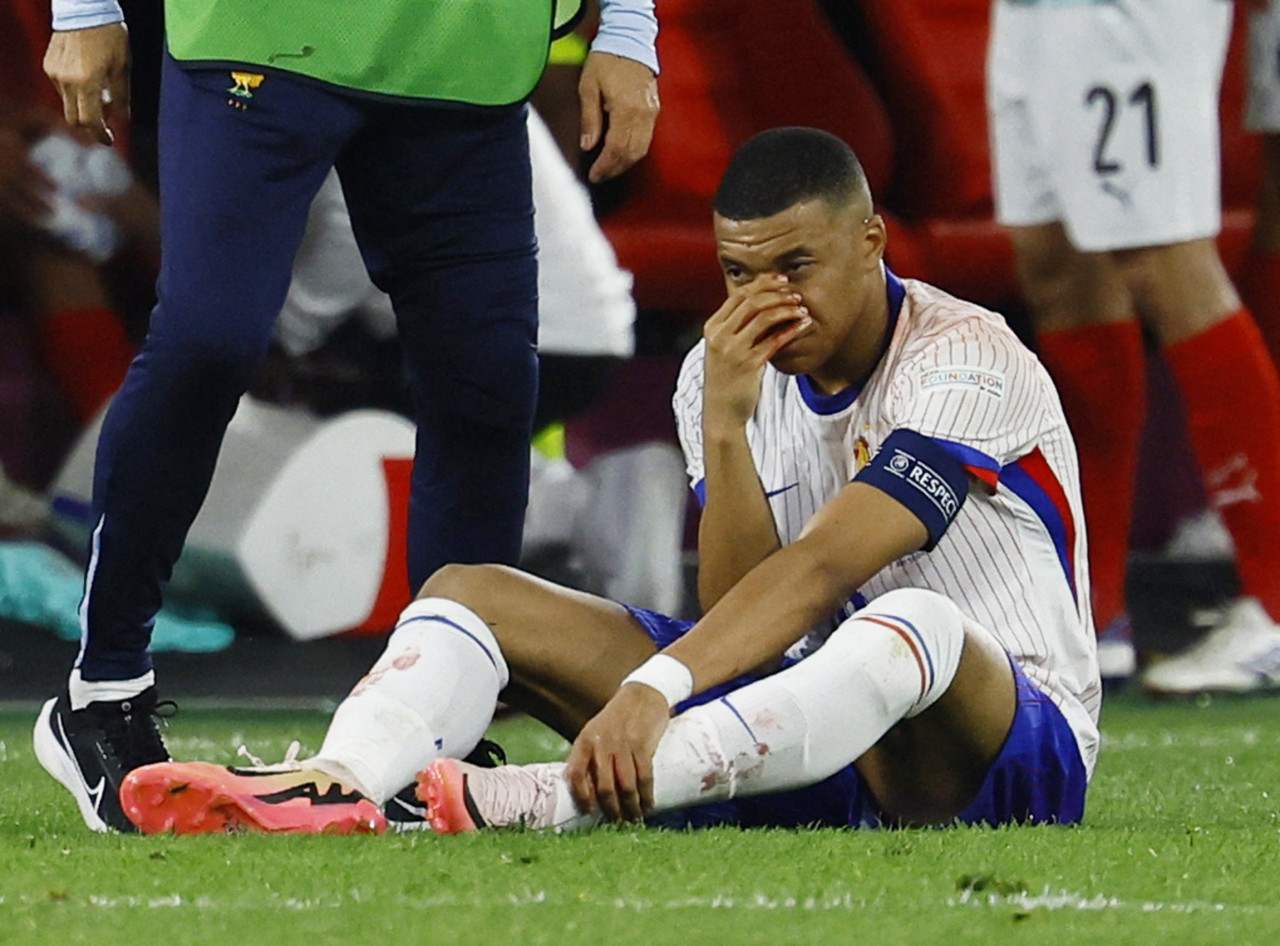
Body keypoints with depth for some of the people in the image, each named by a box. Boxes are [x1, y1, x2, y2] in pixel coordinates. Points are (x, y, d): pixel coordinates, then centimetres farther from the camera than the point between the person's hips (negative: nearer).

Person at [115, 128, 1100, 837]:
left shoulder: (967, 365, -16)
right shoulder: (728, 371, 4)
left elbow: (815, 573, -28)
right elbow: (739, 609, -7)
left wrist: (650, 691, -39)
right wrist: (725, 430, -20)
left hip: (1003, 754, -6)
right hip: (789, 716, 6)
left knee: (915, 627, -42)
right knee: (471, 590, -3)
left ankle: (543, 802, -51)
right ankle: (334, 785, -37)